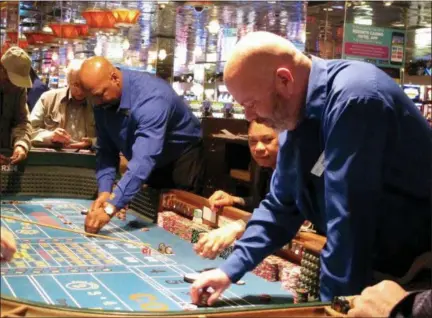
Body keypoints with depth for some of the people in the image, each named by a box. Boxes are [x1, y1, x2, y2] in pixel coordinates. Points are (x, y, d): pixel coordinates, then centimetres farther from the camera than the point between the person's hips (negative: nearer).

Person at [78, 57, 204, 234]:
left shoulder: (151, 97, -38)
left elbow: (144, 159, -47)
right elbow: (106, 149, -10)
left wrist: (111, 207, -54)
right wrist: (104, 191, -27)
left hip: (181, 156, -6)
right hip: (150, 164, 6)